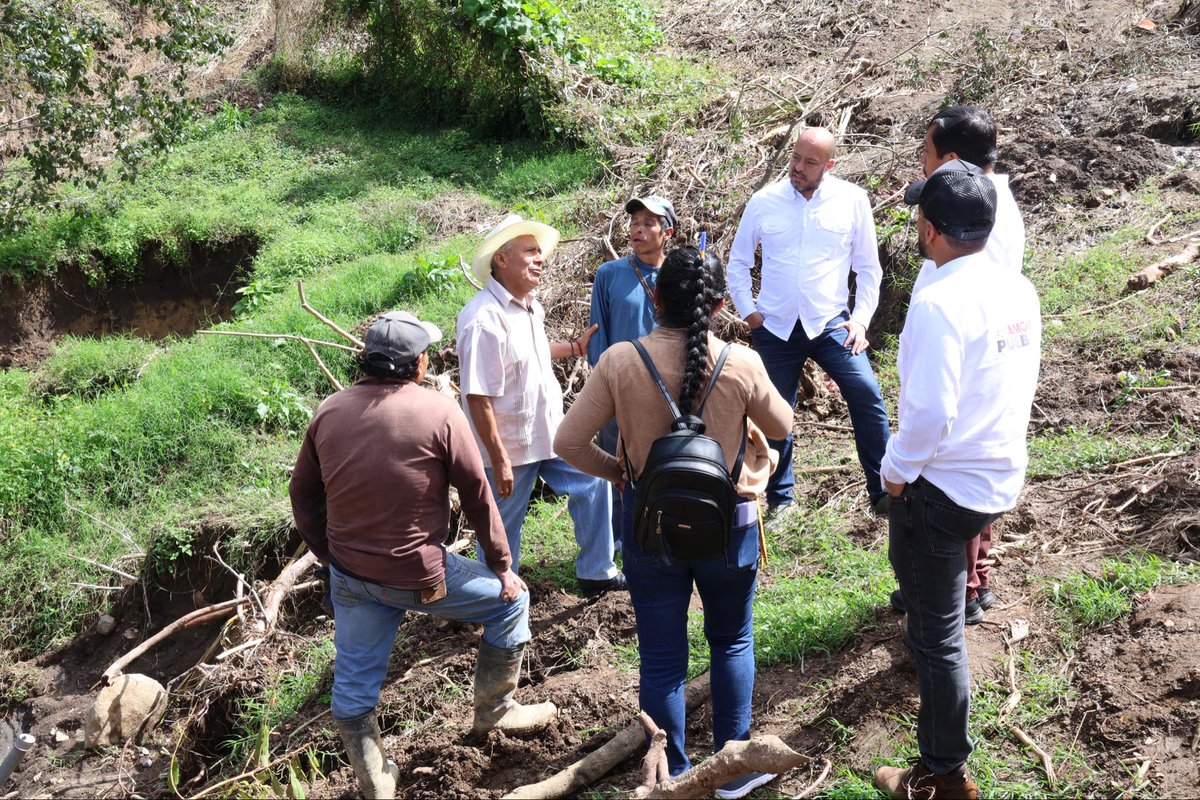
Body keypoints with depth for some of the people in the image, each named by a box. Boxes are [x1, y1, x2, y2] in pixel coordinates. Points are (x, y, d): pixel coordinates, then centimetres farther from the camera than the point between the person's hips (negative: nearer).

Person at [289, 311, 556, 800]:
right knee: (511, 600, 19)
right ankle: (495, 710, 30)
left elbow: (303, 494, 9)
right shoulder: (439, 412, -11)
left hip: (349, 576, 4)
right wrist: (502, 568, 5)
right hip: (418, 575, -4)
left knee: (353, 683, 17)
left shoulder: (329, 412, 1)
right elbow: (478, 497, -6)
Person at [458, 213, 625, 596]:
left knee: (592, 483, 14)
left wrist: (575, 346, 19)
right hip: (510, 446, -9)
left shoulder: (531, 306, 4)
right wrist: (499, 461, -25)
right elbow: (478, 397, -26)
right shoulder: (483, 319, -25)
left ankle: (596, 573, 30)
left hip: (549, 434, 9)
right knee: (503, 528, 8)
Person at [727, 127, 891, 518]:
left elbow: (868, 267, 5)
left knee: (866, 395, -17)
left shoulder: (852, 200, -2)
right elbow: (738, 262, 11)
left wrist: (861, 318, -4)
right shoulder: (763, 201, 0)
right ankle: (779, 498, 27)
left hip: (831, 323, -1)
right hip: (774, 326, 2)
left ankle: (883, 492, -5)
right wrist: (748, 311, 1)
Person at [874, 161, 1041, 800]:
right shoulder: (1019, 291, -1)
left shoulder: (938, 304, -25)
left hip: (943, 485, -9)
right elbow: (1021, 383, 10)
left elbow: (929, 410, -29)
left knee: (937, 634, 4)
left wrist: (897, 472, -13)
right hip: (1003, 477, 9)